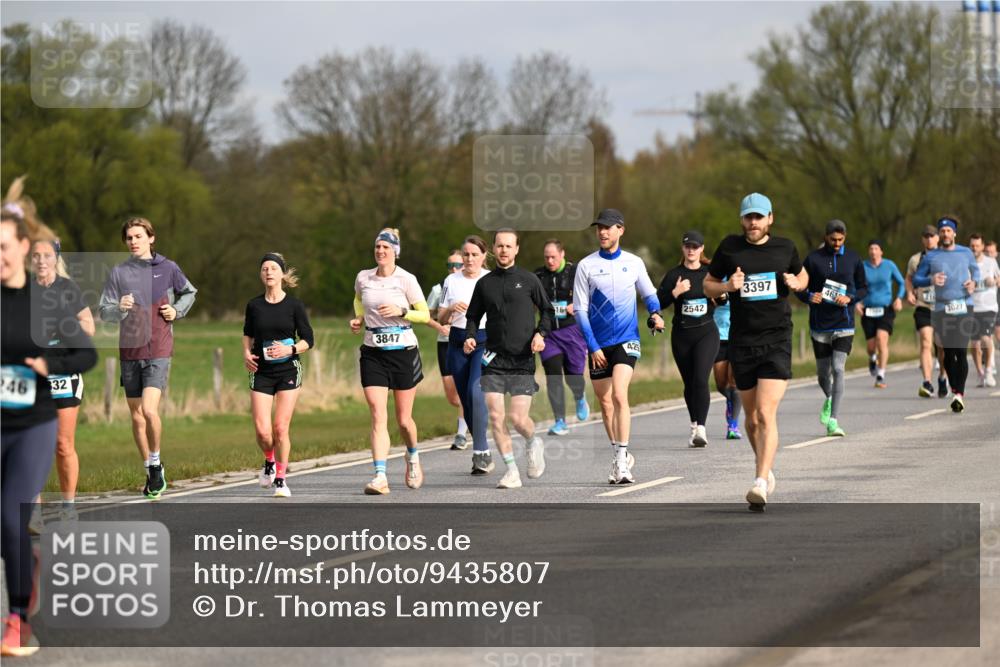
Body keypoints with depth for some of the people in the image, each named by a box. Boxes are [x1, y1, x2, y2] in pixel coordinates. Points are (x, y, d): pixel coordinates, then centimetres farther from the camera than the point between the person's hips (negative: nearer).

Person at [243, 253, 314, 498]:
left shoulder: (294, 305, -2)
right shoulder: (254, 305, 4)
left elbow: (308, 339, 1)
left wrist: (290, 349, -17)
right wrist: (247, 353, 2)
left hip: (288, 370, -2)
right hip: (261, 373, 2)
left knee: (280, 428, -7)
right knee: (262, 430, -8)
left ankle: (280, 479, 9)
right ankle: (269, 463, 24)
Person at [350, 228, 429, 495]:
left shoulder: (406, 280, -6)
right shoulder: (363, 278, 4)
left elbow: (425, 314, -3)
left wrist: (400, 311, -19)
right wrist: (359, 318, 8)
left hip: (403, 352, -2)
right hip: (373, 353, 2)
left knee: (404, 419, 7)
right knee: (378, 416, -12)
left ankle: (413, 457, 40)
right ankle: (380, 477, -18)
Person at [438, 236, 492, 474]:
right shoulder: (451, 281, 9)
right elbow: (441, 319, 10)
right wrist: (452, 309, -10)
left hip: (485, 341, -4)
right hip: (458, 344, 4)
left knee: (475, 392, -22)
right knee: (466, 399, 3)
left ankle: (481, 453, -21)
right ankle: (483, 454, 16)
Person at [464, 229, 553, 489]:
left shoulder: (529, 280, 3)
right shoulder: (484, 283, 10)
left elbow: (547, 310, 10)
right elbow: (473, 316, 18)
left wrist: (541, 333, -8)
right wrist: (470, 337, -2)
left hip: (522, 360, -2)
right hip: (493, 360, 2)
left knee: (518, 418, -8)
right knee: (495, 416, -8)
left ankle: (534, 443, 27)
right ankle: (512, 471, 3)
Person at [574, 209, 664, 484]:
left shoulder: (634, 263, 4)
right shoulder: (586, 265, 0)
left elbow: (649, 293, 19)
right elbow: (580, 309, 0)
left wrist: (655, 313, -3)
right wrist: (593, 346, -7)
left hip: (626, 340, -2)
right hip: (598, 344, 2)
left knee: (619, 395, -19)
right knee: (605, 402, 8)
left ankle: (621, 460, -19)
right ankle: (620, 457, 23)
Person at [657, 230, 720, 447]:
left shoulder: (710, 273, 4)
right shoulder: (674, 275, 2)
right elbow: (659, 303, -4)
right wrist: (675, 292, -19)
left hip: (706, 333, -2)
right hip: (681, 335, 2)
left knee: (701, 379, -17)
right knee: (689, 383, 9)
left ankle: (701, 428, -20)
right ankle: (695, 425, 25)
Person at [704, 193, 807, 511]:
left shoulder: (785, 247, 5)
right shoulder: (730, 247, 3)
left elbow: (802, 274, 23)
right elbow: (707, 285, 11)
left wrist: (797, 283, 0)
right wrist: (728, 286, -10)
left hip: (777, 342, -2)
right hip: (741, 343, 2)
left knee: (766, 414, -16)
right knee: (752, 417, 12)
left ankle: (760, 484, -23)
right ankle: (767, 469, 35)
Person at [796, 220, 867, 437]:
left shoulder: (853, 258, 4)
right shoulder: (813, 258, 1)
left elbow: (863, 288, 9)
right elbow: (799, 288, 5)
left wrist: (850, 298, -11)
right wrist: (809, 297, -16)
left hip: (844, 324, -1)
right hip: (819, 325, 1)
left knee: (838, 369, -14)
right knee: (823, 372, 9)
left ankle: (833, 421, -13)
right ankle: (829, 400, 43)